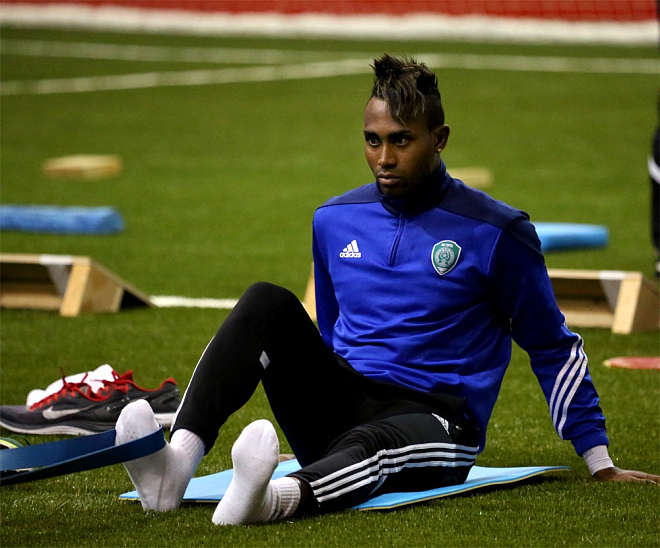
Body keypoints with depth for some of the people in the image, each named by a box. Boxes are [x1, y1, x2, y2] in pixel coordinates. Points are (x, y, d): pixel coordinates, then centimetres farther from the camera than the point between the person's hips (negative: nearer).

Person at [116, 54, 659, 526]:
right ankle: (178, 463, -41)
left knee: (370, 442, -42)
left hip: (435, 420, -4)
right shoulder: (335, 220, 13)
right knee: (267, 303, -21)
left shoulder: (496, 232, 0)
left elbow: (553, 348, 7)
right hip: (337, 409, 5)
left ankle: (279, 497, -75)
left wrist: (600, 462, 7)